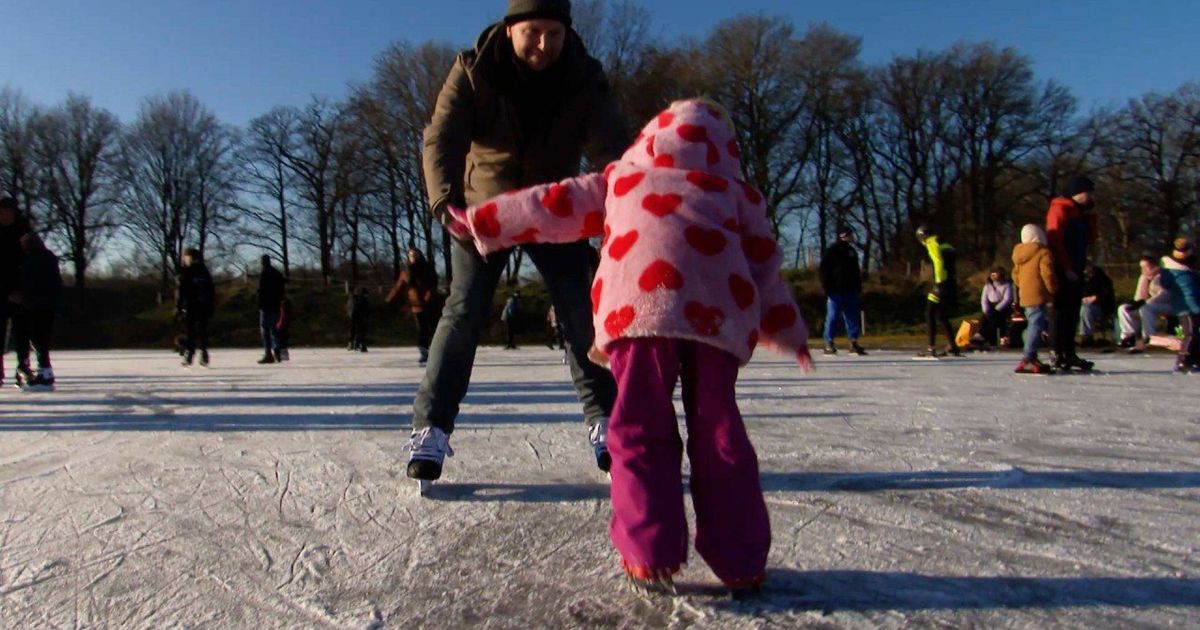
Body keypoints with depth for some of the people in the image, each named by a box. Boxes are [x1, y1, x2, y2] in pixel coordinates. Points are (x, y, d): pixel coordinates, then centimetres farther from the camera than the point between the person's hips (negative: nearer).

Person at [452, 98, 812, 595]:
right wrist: (790, 332, 41)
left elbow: (551, 206, 32)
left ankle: (651, 554, -1)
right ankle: (741, 561, 13)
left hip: (638, 307, -1)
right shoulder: (737, 193, 33)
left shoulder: (620, 178, 32)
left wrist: (483, 221, 41)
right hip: (719, 314, 2)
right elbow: (764, 266, 31)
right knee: (719, 433, 9)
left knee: (642, 430, 5)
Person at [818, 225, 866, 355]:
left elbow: (856, 271, 25)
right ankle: (829, 344, 1)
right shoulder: (832, 251, -3)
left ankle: (854, 342, 10)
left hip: (851, 291, 7)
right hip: (836, 290, -7)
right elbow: (824, 270, -8)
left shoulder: (852, 251, 18)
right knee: (832, 317, -4)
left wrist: (858, 288, 17)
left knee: (853, 317, 5)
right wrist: (827, 288, -15)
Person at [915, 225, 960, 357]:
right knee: (942, 317, 17)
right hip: (952, 285, 8)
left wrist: (938, 283, -18)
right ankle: (953, 347, 20)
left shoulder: (932, 245, -4)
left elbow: (938, 263, -17)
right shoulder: (946, 245, 20)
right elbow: (953, 267, 19)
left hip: (942, 284, -8)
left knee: (930, 315, -4)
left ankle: (932, 349, -8)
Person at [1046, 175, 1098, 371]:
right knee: (1063, 312, -9)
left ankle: (1069, 353, 16)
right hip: (1064, 272, -9)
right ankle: (1059, 355, -7)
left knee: (1073, 313, 10)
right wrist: (1066, 268, -19)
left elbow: (1090, 239, 18)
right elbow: (1055, 240, -16)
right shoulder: (1060, 210, -7)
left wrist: (1090, 215, 8)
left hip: (1076, 271, 9)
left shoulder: (1080, 213, 21)